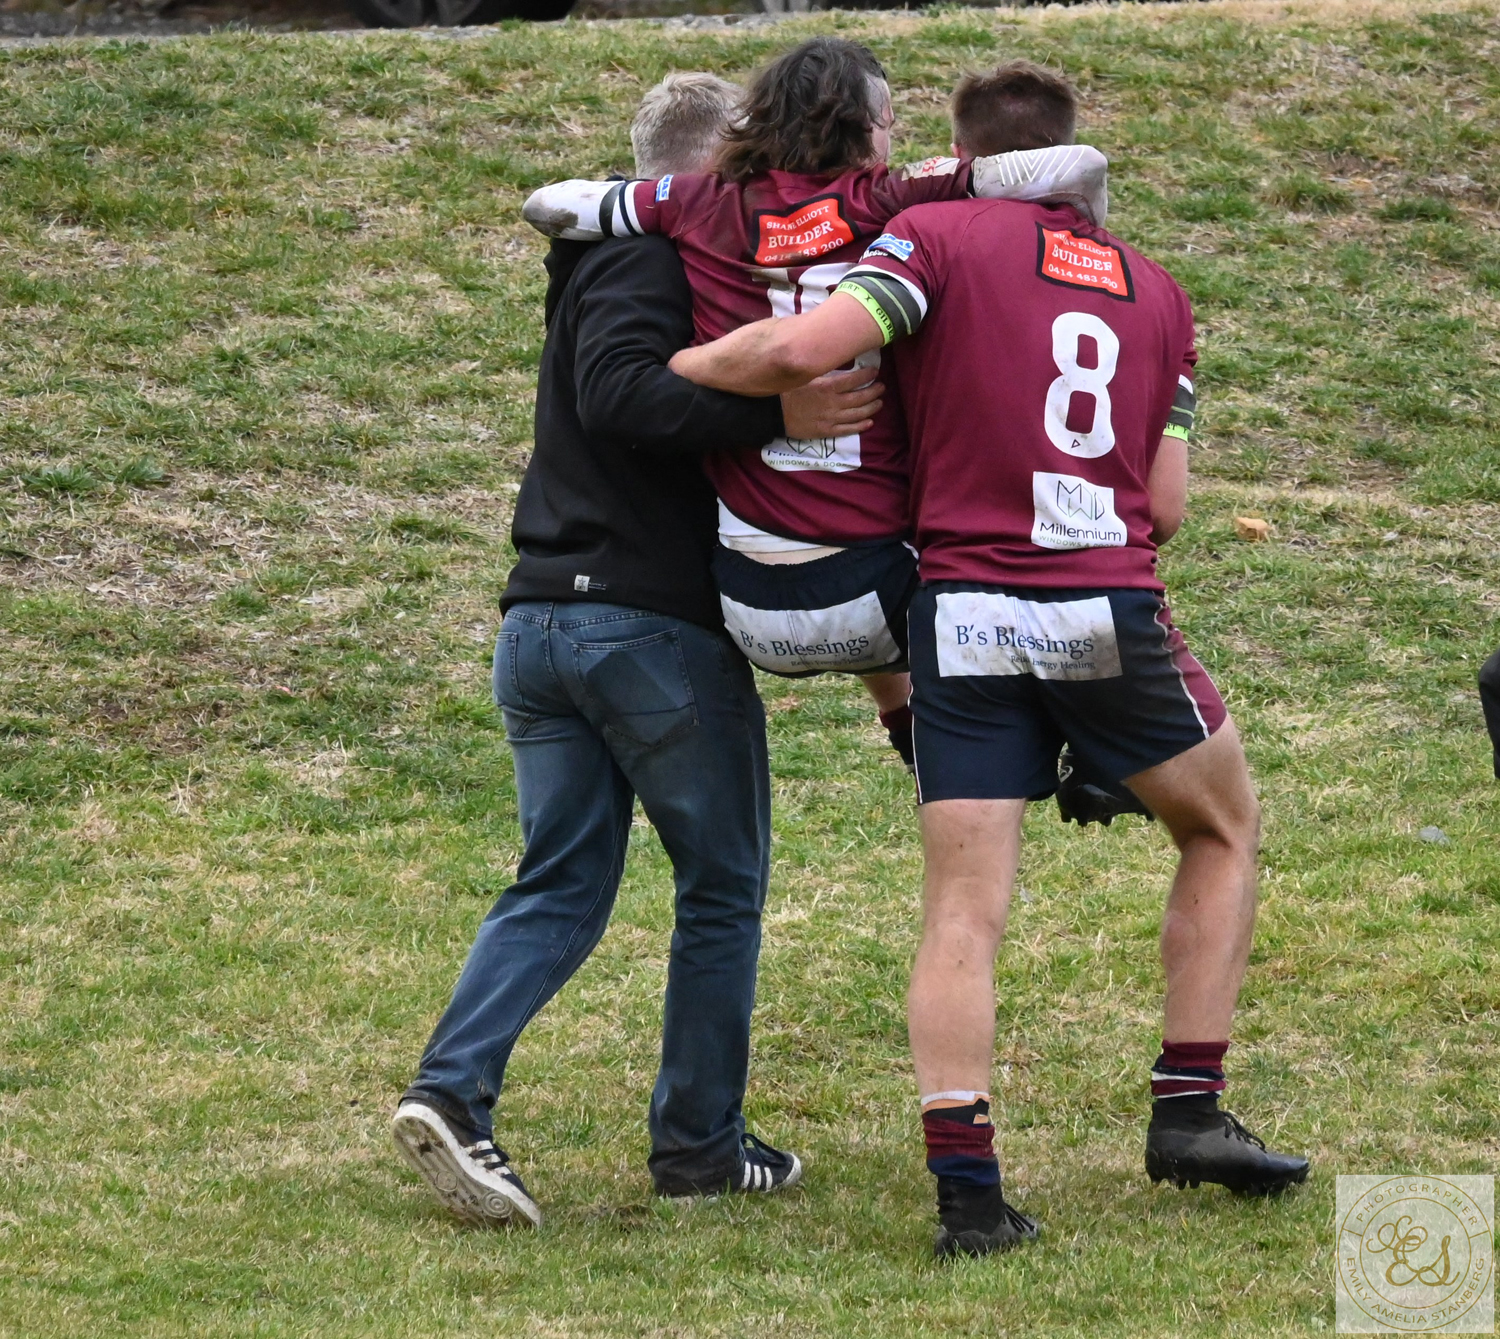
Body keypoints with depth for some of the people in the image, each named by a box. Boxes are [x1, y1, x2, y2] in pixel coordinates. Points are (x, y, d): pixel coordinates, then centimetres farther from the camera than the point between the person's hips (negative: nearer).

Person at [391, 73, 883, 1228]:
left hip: (540, 620, 8)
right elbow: (621, 392, -26)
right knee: (721, 887, 7)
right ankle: (699, 1143, 12)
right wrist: (777, 414, -30)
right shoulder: (653, 261, -10)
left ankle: (452, 1089, -11)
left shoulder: (607, 259, 20)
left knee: (559, 889, 9)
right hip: (656, 629, -8)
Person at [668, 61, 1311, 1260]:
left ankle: (967, 1189, -8)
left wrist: (660, 366, 2)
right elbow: (1165, 506, 11)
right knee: (1224, 830, 23)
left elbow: (798, 350, -13)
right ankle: (1189, 1112, 16)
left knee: (964, 913, 1)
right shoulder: (1155, 293, 15)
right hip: (1111, 610, 1)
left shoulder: (938, 238, 2)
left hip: (963, 610, -1)